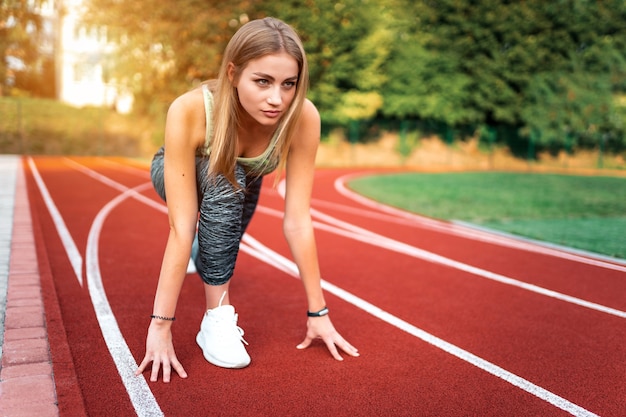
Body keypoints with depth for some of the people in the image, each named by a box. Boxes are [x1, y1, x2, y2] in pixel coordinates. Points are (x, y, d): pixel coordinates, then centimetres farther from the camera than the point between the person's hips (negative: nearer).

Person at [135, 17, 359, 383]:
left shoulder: (303, 118, -36)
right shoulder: (189, 111, -42)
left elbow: (298, 220, -31)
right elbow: (181, 227, -42)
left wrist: (319, 312, -27)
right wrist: (161, 325, -40)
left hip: (242, 185, 3)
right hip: (178, 174, -3)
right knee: (223, 178, -35)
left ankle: (202, 252, 59)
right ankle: (217, 316, -23)